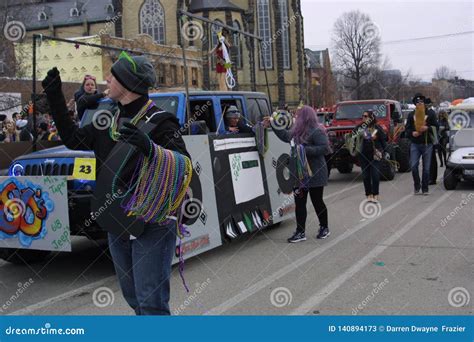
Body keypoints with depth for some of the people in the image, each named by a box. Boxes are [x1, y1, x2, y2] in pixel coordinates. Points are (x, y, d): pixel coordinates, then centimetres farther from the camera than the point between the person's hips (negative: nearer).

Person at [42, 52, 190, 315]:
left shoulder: (159, 122, -13)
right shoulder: (108, 121, 9)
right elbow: (73, 139, 20)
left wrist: (149, 147, -40)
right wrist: (55, 98, 16)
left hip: (152, 226, -8)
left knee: (151, 302, -9)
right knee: (135, 299, 18)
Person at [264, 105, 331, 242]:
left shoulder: (316, 132, -15)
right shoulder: (297, 131, 10)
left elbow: (325, 148, -22)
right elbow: (285, 136, 28)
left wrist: (306, 150, -26)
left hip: (314, 174, -8)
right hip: (300, 173, 8)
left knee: (317, 201, 6)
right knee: (299, 203, 6)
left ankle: (324, 228, 25)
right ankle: (300, 232, 11)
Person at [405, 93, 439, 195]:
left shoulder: (430, 113, 4)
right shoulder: (411, 115, 9)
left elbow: (436, 127, 5)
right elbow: (407, 128, 11)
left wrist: (428, 128, -14)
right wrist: (412, 133, -10)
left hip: (427, 144, -1)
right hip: (415, 144, 1)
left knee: (426, 167, 3)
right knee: (414, 166, -9)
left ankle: (425, 188, 13)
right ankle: (417, 186, 10)